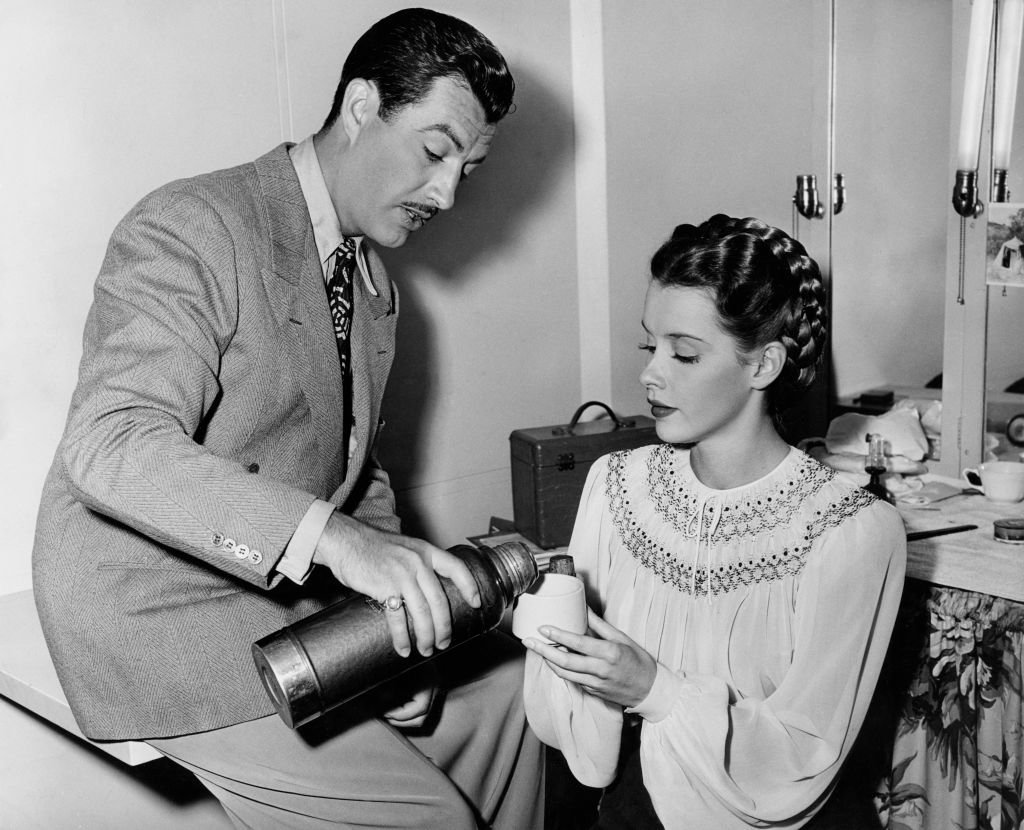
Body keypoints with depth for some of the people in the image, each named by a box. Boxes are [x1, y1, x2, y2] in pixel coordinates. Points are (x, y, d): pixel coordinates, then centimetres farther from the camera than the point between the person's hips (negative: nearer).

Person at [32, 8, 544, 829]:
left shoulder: (375, 285, 9)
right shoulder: (191, 229, -18)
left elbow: (356, 474, 11)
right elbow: (112, 445, -32)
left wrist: (396, 629, -5)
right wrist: (334, 538, -42)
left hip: (296, 591, 8)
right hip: (162, 612, -8)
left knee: (500, 683, 7)